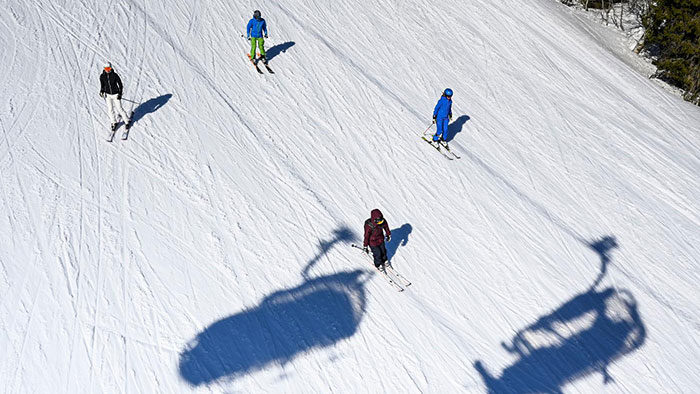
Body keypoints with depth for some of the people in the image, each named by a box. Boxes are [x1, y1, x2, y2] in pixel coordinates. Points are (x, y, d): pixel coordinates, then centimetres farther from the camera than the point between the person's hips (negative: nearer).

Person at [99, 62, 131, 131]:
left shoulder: (115, 75, -16)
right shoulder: (102, 76, -7)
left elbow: (120, 85, -8)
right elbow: (102, 85, 7)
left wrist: (120, 93, -16)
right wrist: (102, 91, -11)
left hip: (115, 94, -3)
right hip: (108, 95, 3)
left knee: (119, 108, 1)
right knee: (110, 109, 4)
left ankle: (127, 121, 20)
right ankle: (114, 123, 21)